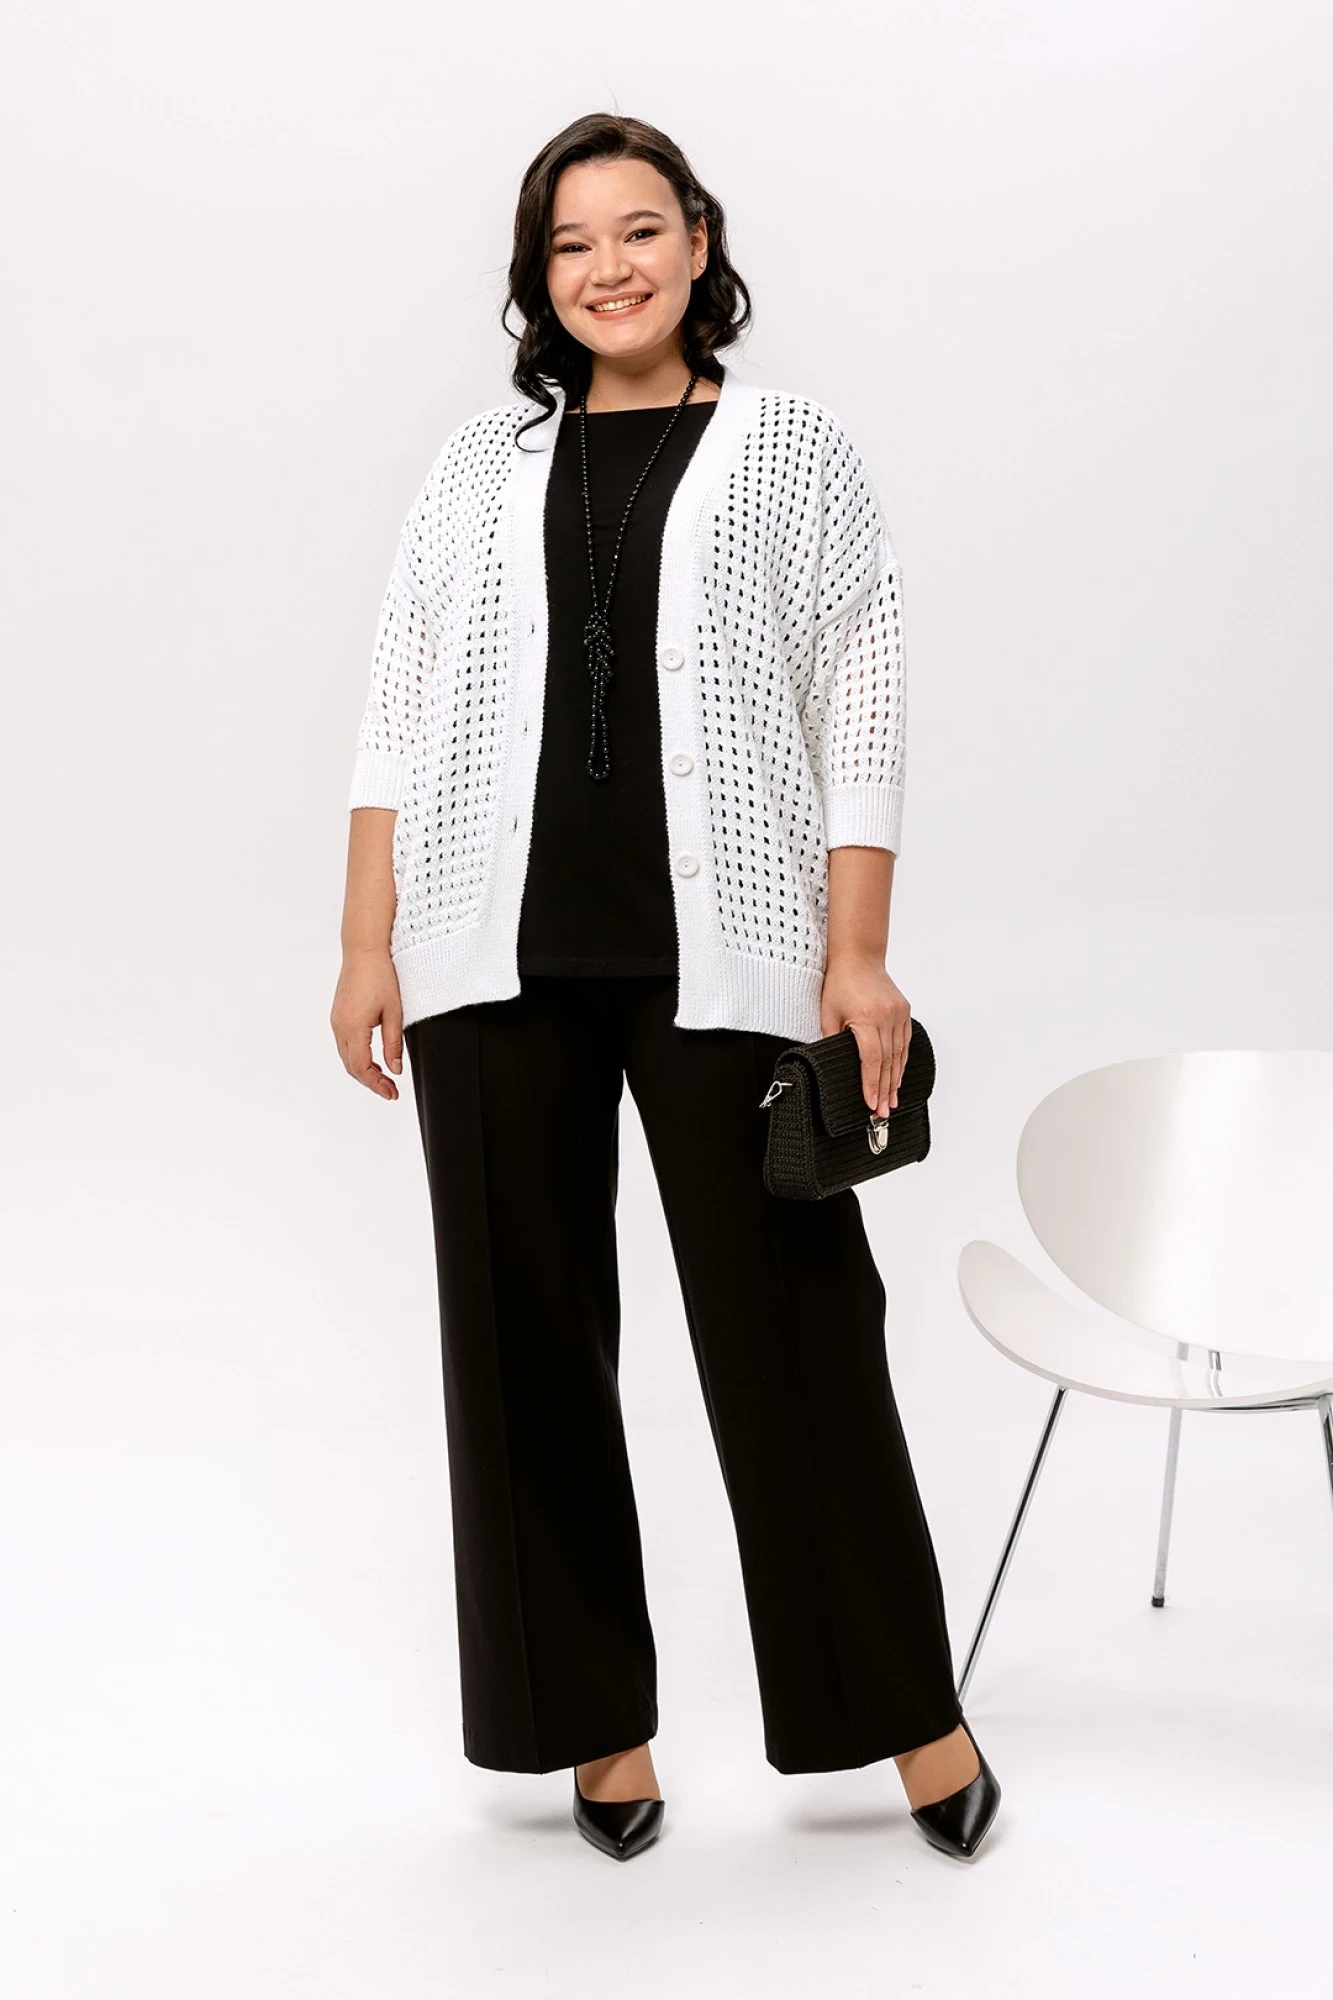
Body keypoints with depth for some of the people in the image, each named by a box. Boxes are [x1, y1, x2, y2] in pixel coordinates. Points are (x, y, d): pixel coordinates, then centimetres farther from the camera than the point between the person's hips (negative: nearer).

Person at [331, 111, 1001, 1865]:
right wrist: (366, 947, 3)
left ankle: (905, 1702, 16)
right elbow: (398, 721, 11)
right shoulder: (479, 466, 13)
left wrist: (858, 958, -6)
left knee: (790, 1321, -1)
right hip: (498, 962, 3)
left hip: (723, 956, -2)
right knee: (526, 1335, 6)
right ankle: (596, 1717, 21)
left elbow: (860, 721, 3)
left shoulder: (796, 451, 8)